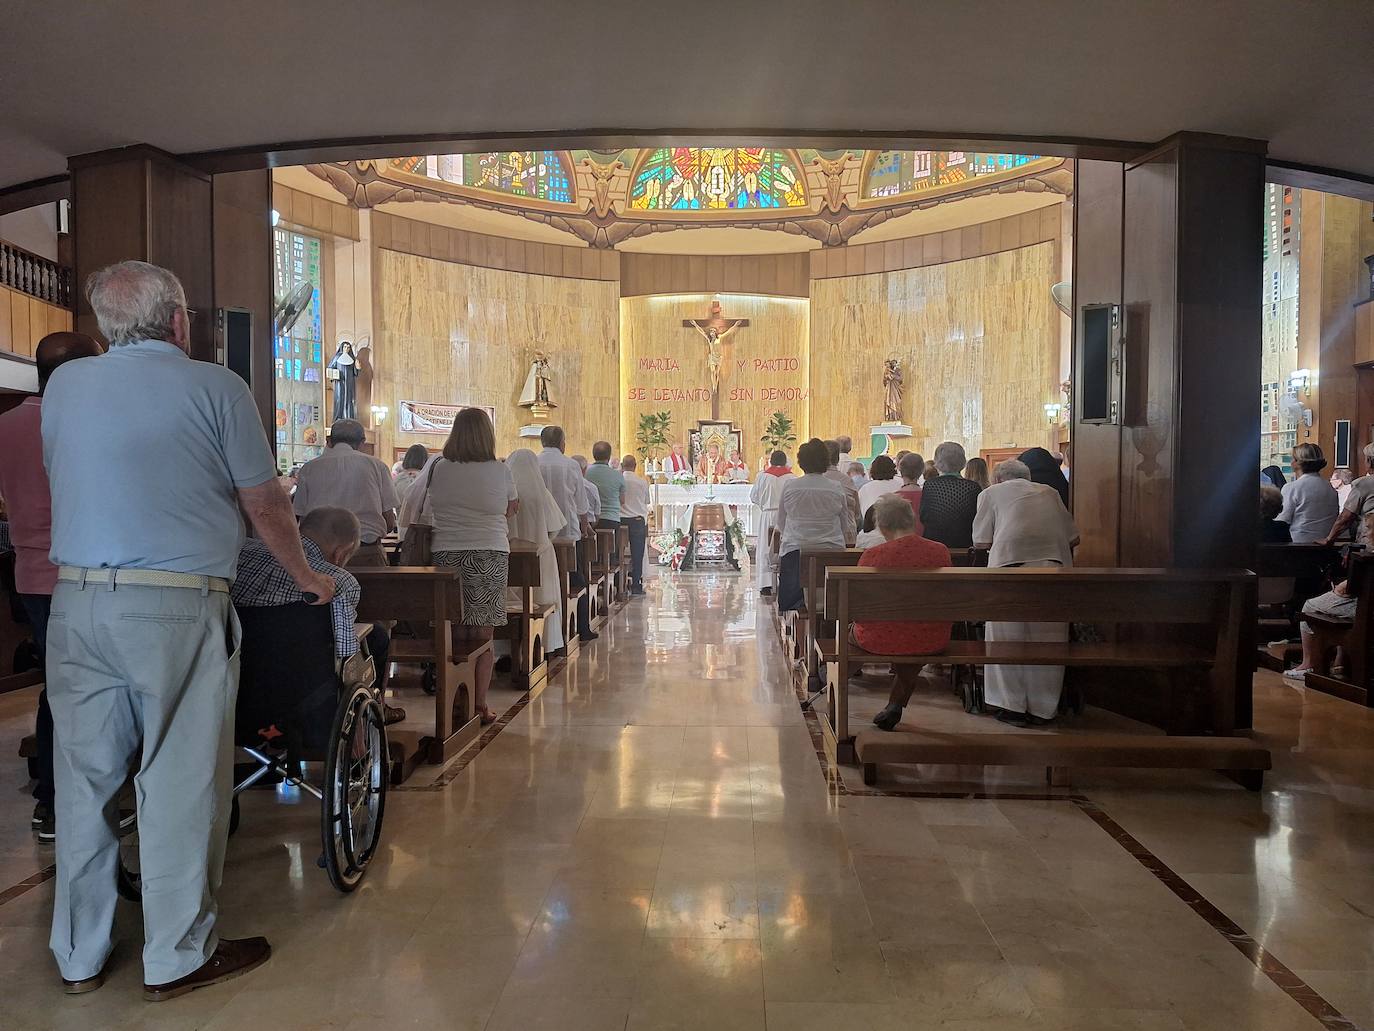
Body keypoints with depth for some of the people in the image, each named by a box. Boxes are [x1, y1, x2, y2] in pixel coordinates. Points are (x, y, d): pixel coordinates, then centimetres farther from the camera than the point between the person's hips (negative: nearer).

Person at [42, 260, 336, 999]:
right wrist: (306, 578, 15)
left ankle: (79, 955, 26)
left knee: (84, 779, 13)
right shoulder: (214, 386, -3)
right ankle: (177, 957, 16)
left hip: (74, 600, 5)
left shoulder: (63, 385, 10)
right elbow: (265, 506, 0)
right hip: (175, 606, -5)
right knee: (179, 781, 5)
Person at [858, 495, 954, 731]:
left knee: (850, 630, 29)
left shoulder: (872, 555, -16)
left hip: (879, 641, -2)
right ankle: (895, 706, 41)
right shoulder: (941, 552, -7)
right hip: (933, 643, 3)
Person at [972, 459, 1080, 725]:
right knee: (1047, 639, 10)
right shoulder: (1049, 492, 27)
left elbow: (980, 541, 13)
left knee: (1008, 638, 6)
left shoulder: (991, 492, 19)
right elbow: (1073, 537, 23)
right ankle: (1043, 709, 18)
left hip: (1010, 563, -3)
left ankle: (1014, 707, 8)